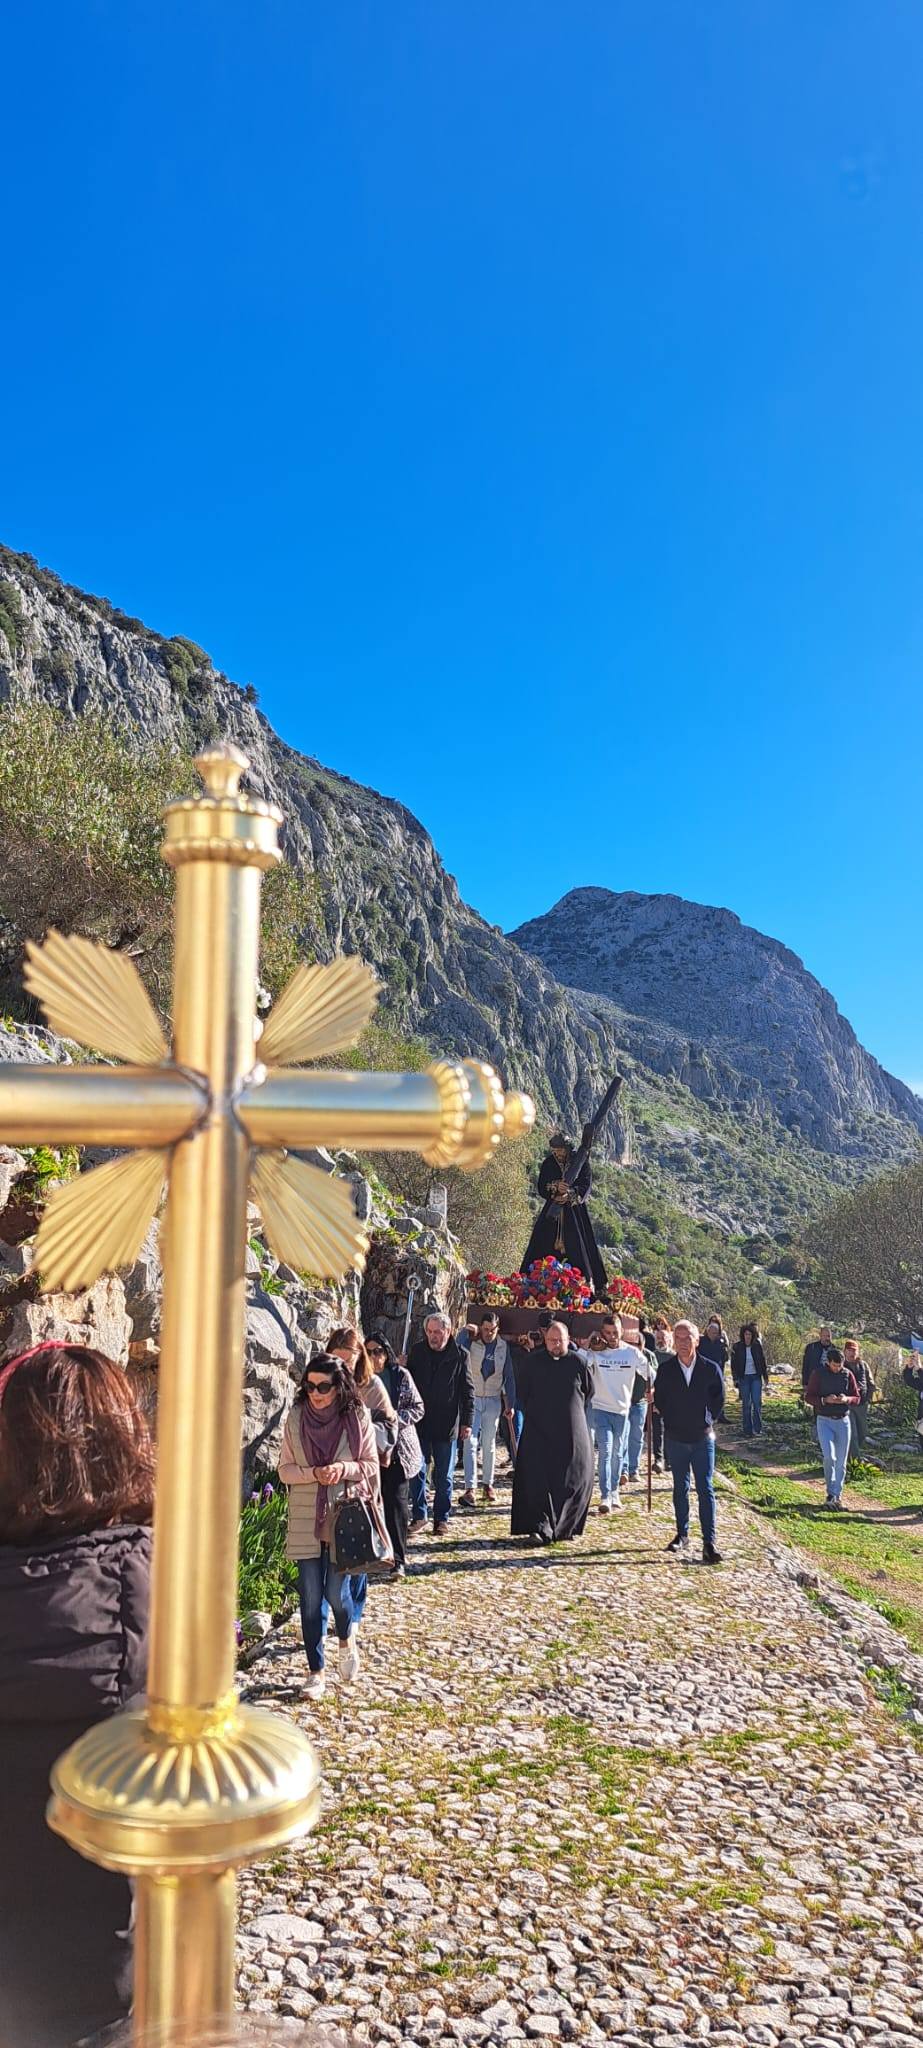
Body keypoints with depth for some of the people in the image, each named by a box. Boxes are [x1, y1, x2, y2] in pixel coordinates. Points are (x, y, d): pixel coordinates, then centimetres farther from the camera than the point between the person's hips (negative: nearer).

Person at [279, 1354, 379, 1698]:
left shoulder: (357, 1417, -6)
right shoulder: (296, 1417, -3)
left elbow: (371, 1464, 1)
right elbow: (284, 1470, 0)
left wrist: (345, 1469, -19)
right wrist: (314, 1473, -18)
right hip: (306, 1521, 1)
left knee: (336, 1592, -1)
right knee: (311, 1599, 5)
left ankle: (347, 1640, 33)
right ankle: (316, 1671, 20)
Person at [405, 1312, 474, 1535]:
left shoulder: (459, 1355, -4)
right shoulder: (418, 1351, 2)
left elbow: (467, 1390, -1)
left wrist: (466, 1421, -3)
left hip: (447, 1425, -2)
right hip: (420, 1422, 2)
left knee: (444, 1476, 8)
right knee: (417, 1472, 4)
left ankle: (441, 1519, 19)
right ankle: (418, 1516, 15)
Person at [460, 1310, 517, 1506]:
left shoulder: (504, 1346, 1)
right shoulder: (472, 1343, -6)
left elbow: (509, 1376, 6)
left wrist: (510, 1403, 6)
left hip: (493, 1400, 2)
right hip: (472, 1399, -2)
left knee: (489, 1444, 11)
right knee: (470, 1442, -9)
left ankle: (488, 1483, 23)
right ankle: (470, 1487, -12)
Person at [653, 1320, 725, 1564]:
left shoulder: (711, 1369, -7)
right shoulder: (665, 1369, -5)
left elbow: (719, 1399, 6)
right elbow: (659, 1398, 9)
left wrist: (709, 1421, 5)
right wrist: (672, 1421, 6)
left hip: (703, 1438, -2)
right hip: (675, 1438, 2)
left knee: (706, 1489, -4)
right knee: (680, 1489, 12)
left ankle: (709, 1543, -4)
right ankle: (682, 1535, 24)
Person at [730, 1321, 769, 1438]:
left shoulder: (757, 1346, 2)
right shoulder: (737, 1347, -1)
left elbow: (763, 1362, 10)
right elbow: (734, 1364, 2)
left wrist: (765, 1376, 10)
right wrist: (735, 1378, -4)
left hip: (756, 1377, 1)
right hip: (743, 1378, -1)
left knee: (757, 1402, -6)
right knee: (746, 1404, 2)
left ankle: (757, 1429, 0)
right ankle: (747, 1430, 7)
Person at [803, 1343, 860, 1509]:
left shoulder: (847, 1374, 1)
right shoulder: (818, 1373, -6)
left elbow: (856, 1399, 6)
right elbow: (808, 1396, -4)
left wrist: (846, 1399, -16)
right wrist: (825, 1400, -20)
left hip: (843, 1421, 3)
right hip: (824, 1421, -3)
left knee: (841, 1461, 6)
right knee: (829, 1457, -17)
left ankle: (837, 1495, 18)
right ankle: (830, 1493, -2)